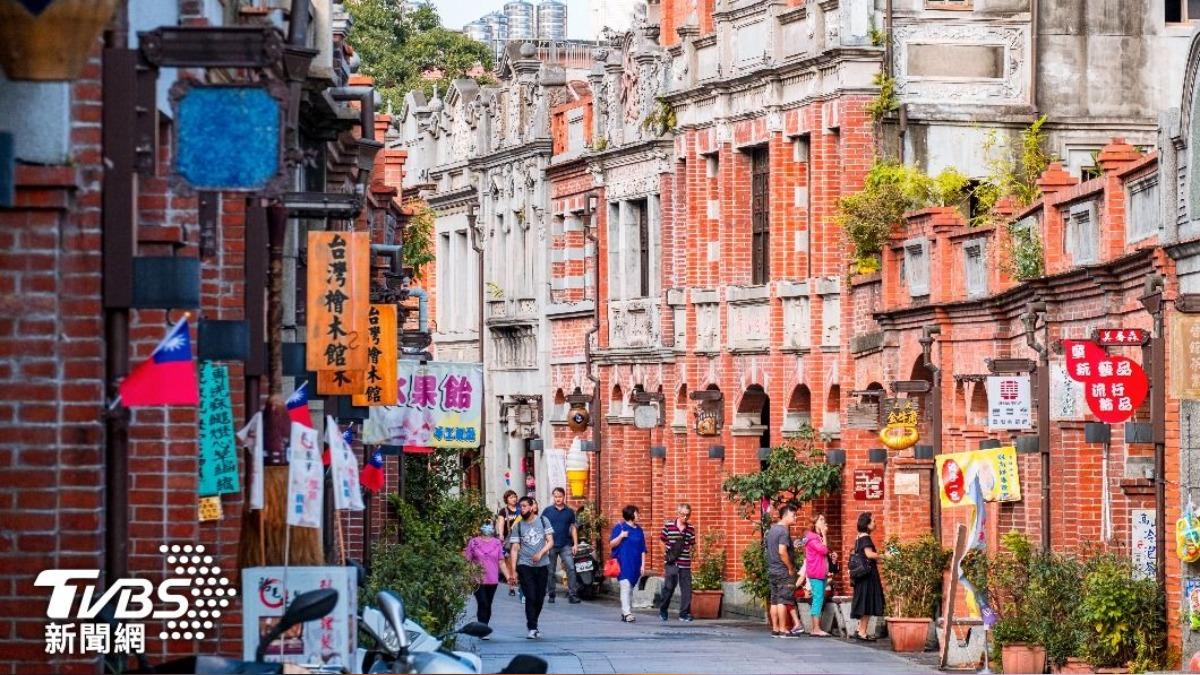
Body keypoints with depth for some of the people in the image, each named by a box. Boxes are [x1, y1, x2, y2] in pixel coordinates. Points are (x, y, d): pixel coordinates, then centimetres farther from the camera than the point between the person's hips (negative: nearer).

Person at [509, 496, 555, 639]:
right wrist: (513, 570, -6)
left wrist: (540, 553, -17)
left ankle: (533, 626, 22)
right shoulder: (518, 526, 3)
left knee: (540, 598, 6)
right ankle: (532, 628, -11)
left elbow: (550, 542, 1)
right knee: (530, 597, -11)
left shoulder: (543, 521, 4)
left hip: (542, 565, 2)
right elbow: (515, 549, 1)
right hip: (525, 566, -2)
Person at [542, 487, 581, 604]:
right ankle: (551, 595, 16)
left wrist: (575, 544, 3)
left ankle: (572, 594, -14)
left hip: (566, 545, 0)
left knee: (571, 568, -13)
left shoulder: (570, 511, 7)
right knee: (551, 571, 6)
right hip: (551, 545, 0)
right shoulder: (548, 511, 4)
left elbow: (573, 528, 10)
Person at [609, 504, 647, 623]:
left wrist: (643, 565, 8)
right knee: (626, 586, -14)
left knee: (630, 589, 9)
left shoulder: (639, 530, 12)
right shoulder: (619, 527, -2)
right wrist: (621, 536, -19)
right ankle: (627, 613, -20)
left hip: (635, 564, 5)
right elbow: (612, 544, -2)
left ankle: (625, 613, 15)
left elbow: (642, 549, 14)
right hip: (623, 563, -5)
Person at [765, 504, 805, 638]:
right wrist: (791, 568, -15)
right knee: (783, 601, -6)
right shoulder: (784, 531, -15)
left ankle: (775, 629, 11)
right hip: (783, 572, -9)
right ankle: (783, 630, -6)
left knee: (775, 601, 9)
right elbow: (782, 551, -24)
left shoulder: (772, 529, 14)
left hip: (772, 570, 9)